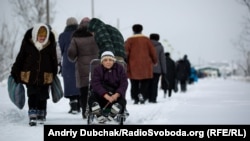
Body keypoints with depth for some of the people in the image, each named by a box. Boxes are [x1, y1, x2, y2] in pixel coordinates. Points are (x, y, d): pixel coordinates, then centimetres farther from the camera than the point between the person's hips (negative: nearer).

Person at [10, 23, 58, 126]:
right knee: (32, 96, -8)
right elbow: (20, 59, 4)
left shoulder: (50, 46, -1)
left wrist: (54, 75, 13)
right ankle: (32, 116, -8)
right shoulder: (27, 44, -4)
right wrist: (15, 73, 6)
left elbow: (54, 61, 10)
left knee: (42, 97, 11)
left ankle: (41, 115, 28)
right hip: (30, 76, -1)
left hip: (45, 78, 1)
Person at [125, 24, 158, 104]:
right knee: (145, 83, 3)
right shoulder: (146, 39, 6)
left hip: (133, 67, 0)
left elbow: (126, 52, -5)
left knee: (134, 84, 6)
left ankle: (135, 98, -3)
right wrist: (155, 61, 19)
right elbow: (153, 52, 6)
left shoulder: (130, 40, 3)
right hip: (145, 67, 0)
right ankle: (143, 95, -19)